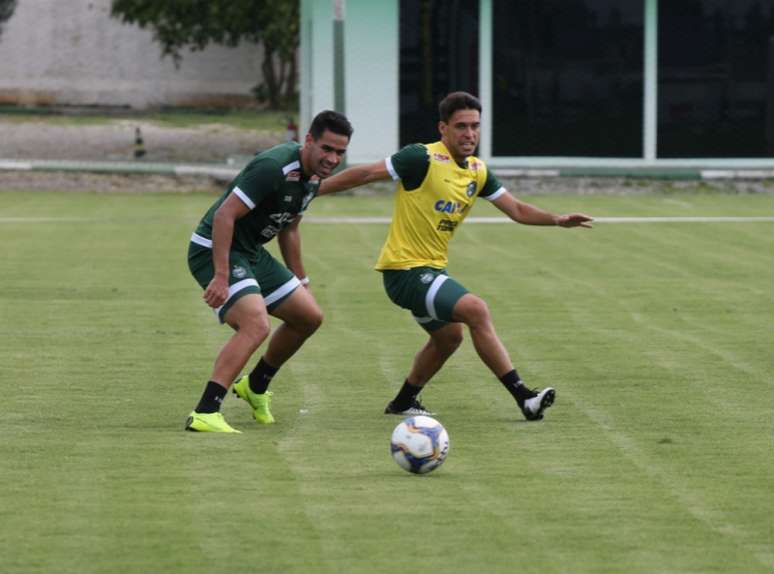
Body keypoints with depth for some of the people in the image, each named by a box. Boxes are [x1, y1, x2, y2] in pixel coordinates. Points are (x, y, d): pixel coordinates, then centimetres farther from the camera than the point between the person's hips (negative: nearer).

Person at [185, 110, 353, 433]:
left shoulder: (313, 177, 5)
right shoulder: (274, 167, -25)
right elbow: (225, 215, -28)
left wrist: (300, 282, 24)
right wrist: (221, 276, -33)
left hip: (251, 253, 10)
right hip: (215, 250, -10)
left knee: (309, 317, 15)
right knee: (256, 325, -28)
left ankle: (255, 387, 34)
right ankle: (204, 415, -32)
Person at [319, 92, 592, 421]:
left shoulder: (478, 171, 6)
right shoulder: (423, 159, -17)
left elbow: (517, 210, 10)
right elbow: (364, 174, -16)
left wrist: (557, 220, -4)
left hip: (431, 269, 10)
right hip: (405, 268, -10)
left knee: (448, 336, 26)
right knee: (476, 310, -22)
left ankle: (403, 402, 44)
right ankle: (523, 398, -22)